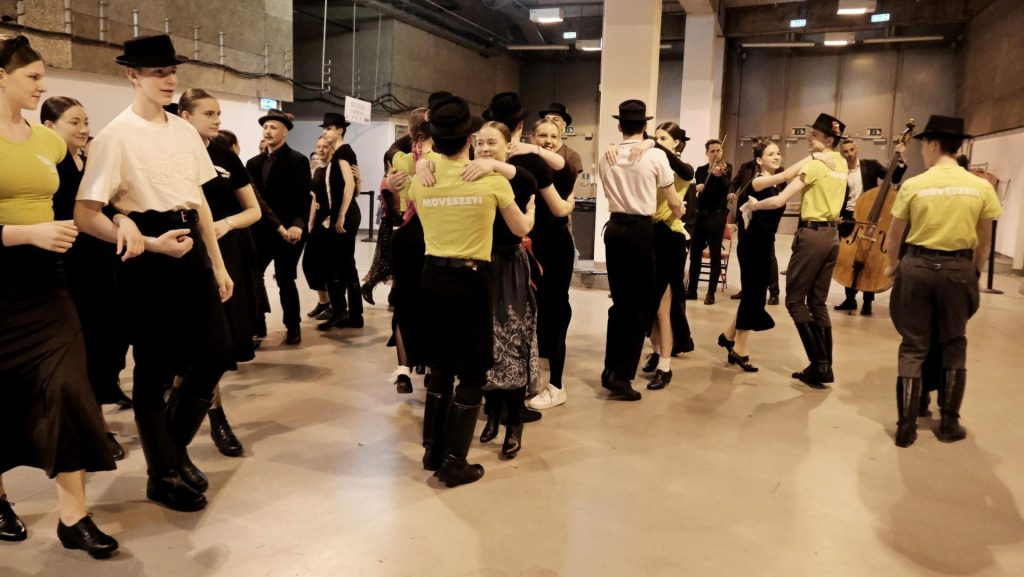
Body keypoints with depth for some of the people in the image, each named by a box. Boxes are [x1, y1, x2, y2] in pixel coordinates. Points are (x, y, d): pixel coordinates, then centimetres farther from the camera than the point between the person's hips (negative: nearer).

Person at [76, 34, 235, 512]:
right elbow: (85, 216, -13)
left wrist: (217, 263, 12)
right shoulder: (116, 136, -9)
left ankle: (175, 445, 31)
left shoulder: (184, 130, 9)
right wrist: (150, 245, -18)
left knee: (216, 352, 7)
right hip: (148, 256, -6)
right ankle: (162, 475, 22)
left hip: (191, 247, 6)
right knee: (155, 369, 4)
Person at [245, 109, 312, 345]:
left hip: (288, 230, -5)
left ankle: (293, 327, 20)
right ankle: (256, 327, 13)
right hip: (260, 231, 5)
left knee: (286, 280, 3)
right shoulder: (254, 163, 13)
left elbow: (303, 198, -13)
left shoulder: (298, 160, -4)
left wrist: (298, 224, -28)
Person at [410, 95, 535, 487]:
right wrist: (531, 209, 25)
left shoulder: (421, 179, 0)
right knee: (472, 372, 6)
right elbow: (521, 229, 3)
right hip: (471, 279, -4)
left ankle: (433, 451, 25)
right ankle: (454, 462, 8)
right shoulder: (491, 179, -9)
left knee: (440, 367, 18)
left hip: (432, 276, 4)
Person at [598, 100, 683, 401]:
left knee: (620, 301, 14)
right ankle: (622, 376, -1)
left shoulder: (606, 157, 6)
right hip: (641, 230, -5)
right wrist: (679, 214, 23)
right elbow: (674, 202, 2)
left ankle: (611, 370, 17)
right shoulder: (655, 156, -5)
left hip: (614, 228, 5)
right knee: (642, 304, 2)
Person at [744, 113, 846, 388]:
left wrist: (755, 204, 0)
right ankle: (824, 366, 12)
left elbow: (780, 200, -15)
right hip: (831, 236, 8)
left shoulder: (813, 164, -12)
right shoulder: (841, 164, 12)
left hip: (812, 235, -8)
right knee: (818, 303, 12)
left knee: (795, 300, 1)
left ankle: (819, 363, -2)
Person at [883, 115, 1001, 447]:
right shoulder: (981, 187, -1)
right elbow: (983, 242, 6)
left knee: (913, 347, 6)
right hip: (958, 269, 1)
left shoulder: (913, 185, -6)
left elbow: (893, 238, 3)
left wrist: (893, 265, 22)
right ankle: (949, 423, 22)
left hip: (917, 266, -1)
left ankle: (906, 427, 7)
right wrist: (975, 274, 22)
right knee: (953, 345, 15)